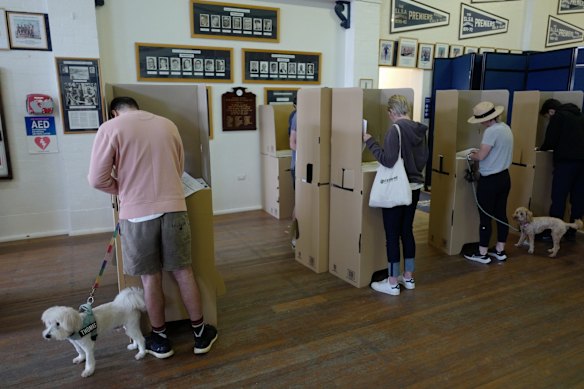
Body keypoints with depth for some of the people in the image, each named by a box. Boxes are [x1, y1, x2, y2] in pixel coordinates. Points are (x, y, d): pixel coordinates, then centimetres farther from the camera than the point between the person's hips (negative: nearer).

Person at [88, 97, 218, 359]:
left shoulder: (110, 127, -2)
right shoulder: (168, 124, 11)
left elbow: (97, 179, -5)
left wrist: (124, 189, 12)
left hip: (137, 214, -3)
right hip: (174, 208, 3)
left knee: (151, 278, 11)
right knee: (183, 273, 13)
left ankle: (160, 339, 27)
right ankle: (200, 333, 25)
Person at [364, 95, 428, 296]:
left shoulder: (395, 129, -17)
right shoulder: (420, 130, 6)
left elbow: (388, 160, -23)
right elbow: (423, 160, 13)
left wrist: (370, 141, -14)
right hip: (414, 187, 8)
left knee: (392, 235, 2)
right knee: (407, 231, 17)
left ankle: (392, 283, 11)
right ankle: (408, 277, 27)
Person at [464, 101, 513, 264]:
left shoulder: (491, 131, -20)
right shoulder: (506, 128, 9)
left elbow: (481, 156, -22)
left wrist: (472, 156, -2)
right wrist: (480, 151, 14)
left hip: (490, 180, -9)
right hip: (504, 177, 9)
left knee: (485, 217, 0)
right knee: (501, 215, 14)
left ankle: (482, 254, 9)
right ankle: (500, 250, 24)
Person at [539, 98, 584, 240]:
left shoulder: (558, 116, -1)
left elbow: (550, 141, -6)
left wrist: (542, 149, 14)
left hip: (566, 161, -7)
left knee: (558, 198, -4)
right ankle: (571, 232, 15)